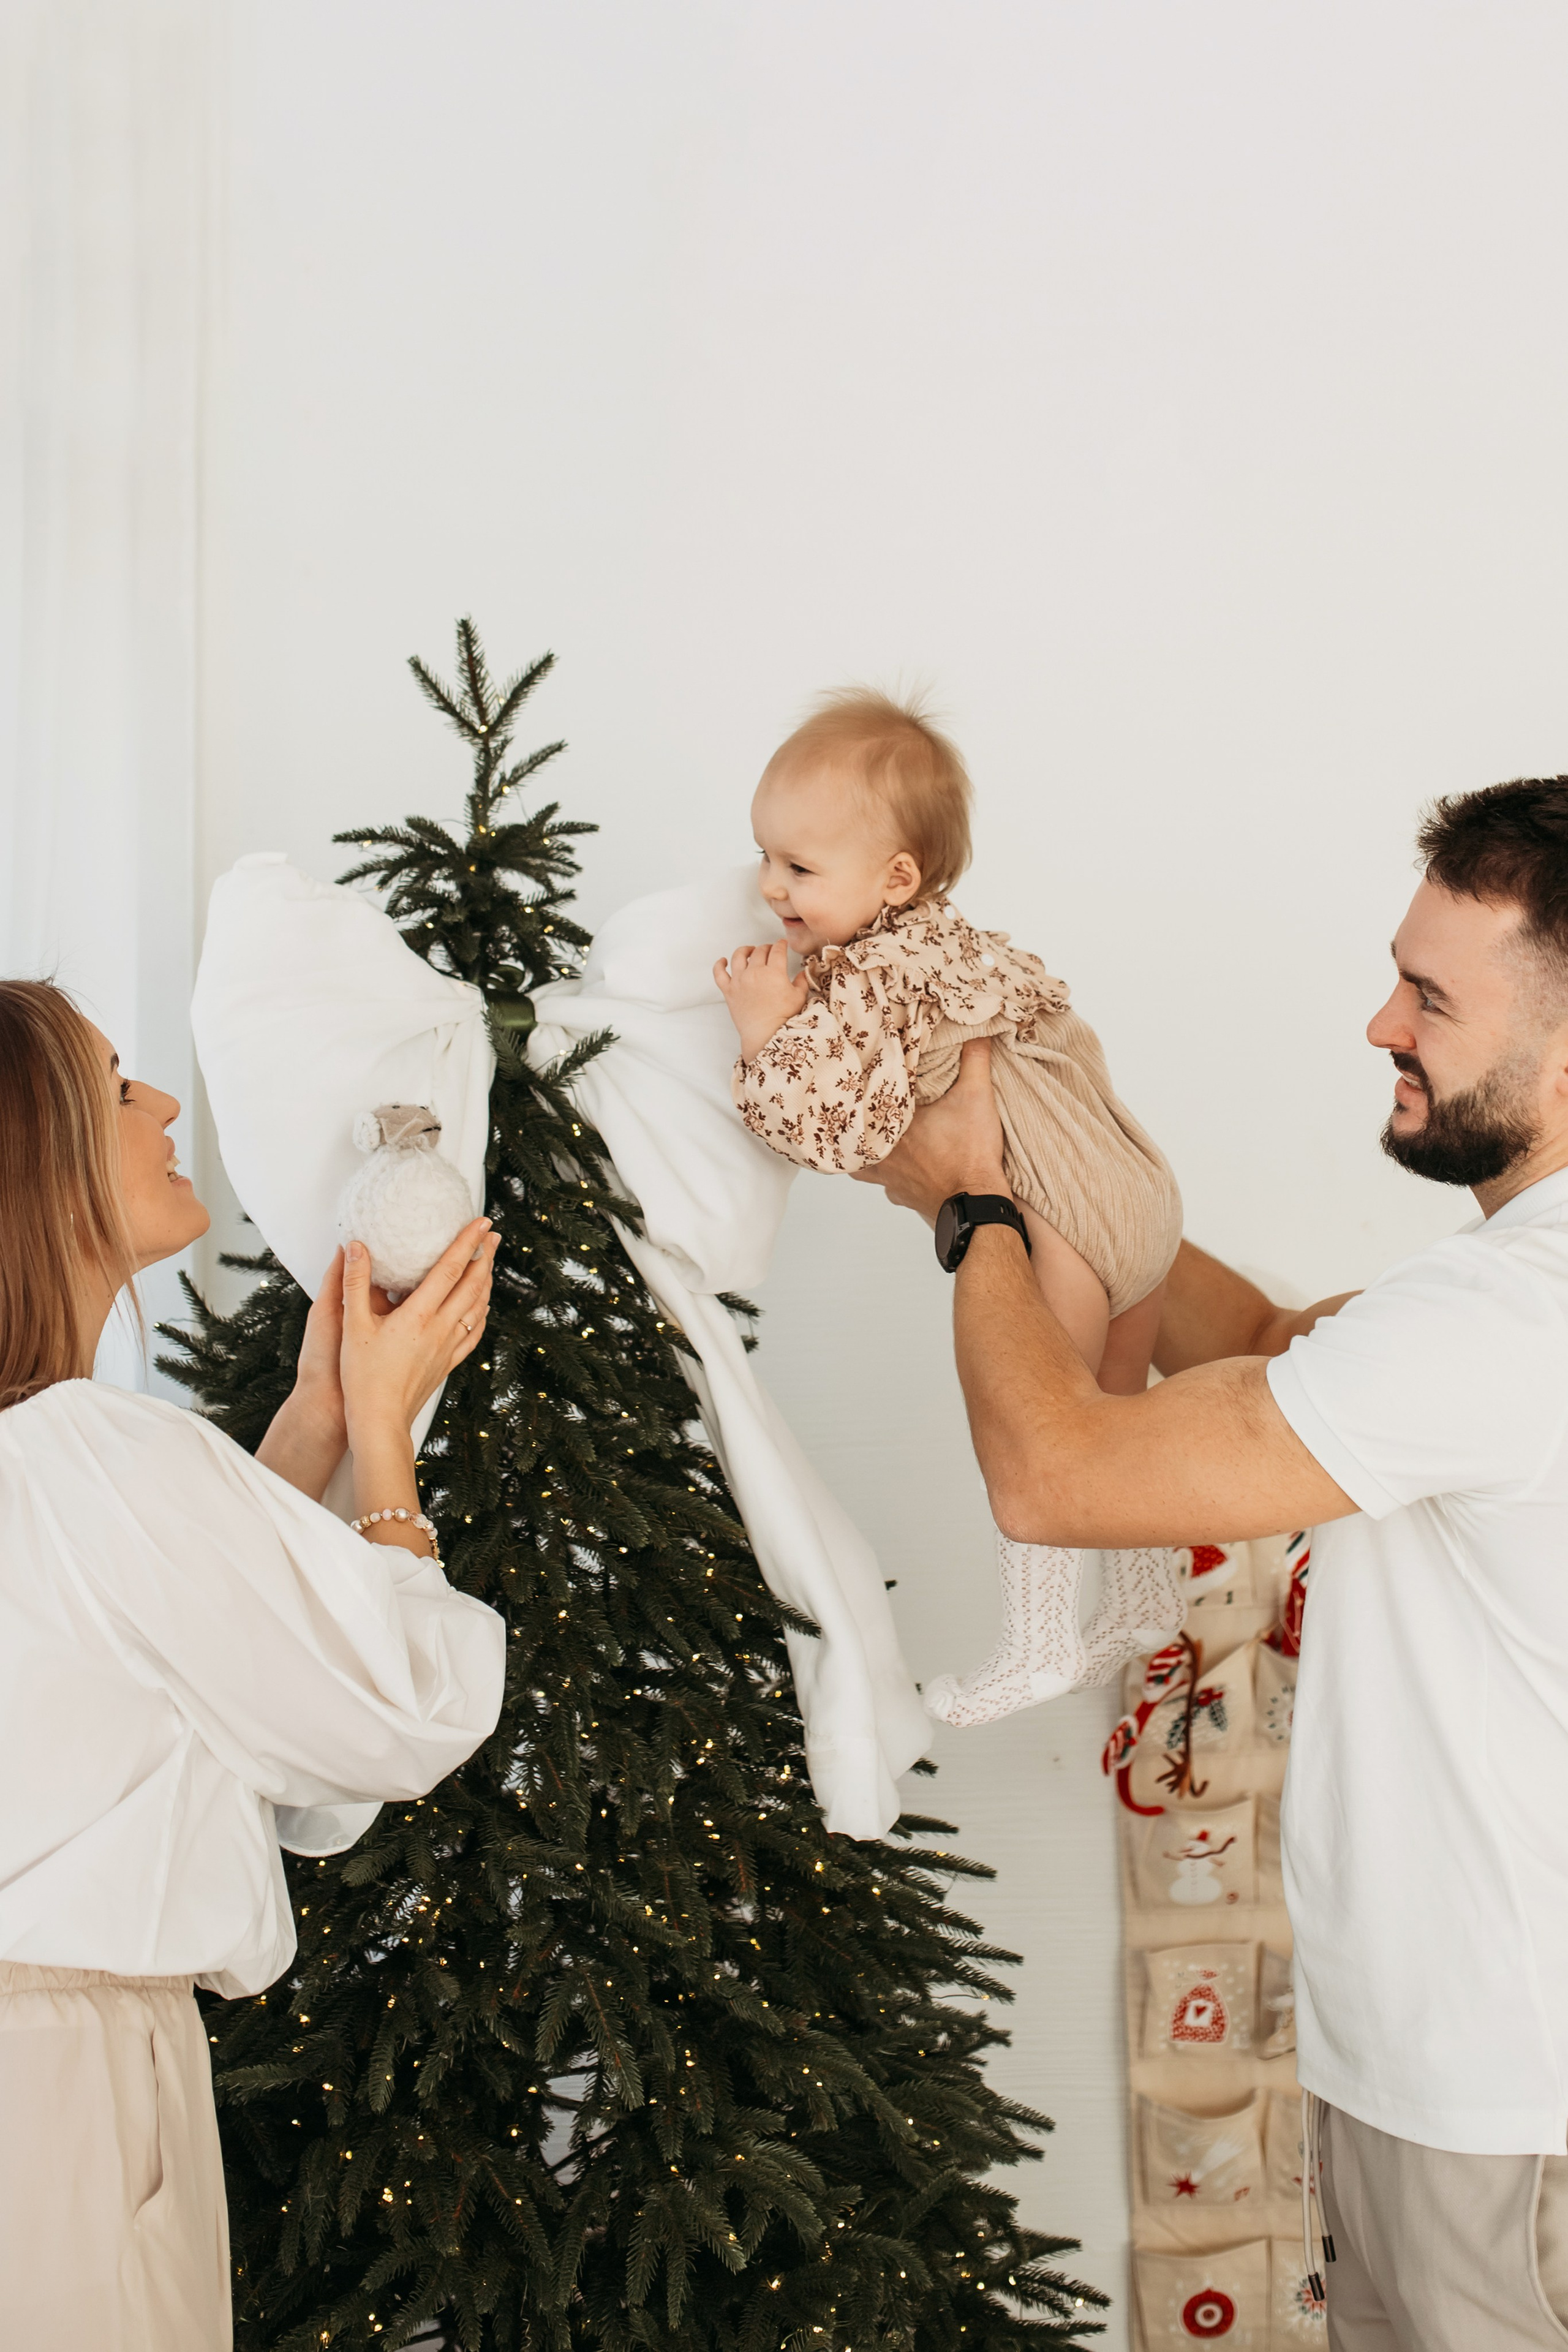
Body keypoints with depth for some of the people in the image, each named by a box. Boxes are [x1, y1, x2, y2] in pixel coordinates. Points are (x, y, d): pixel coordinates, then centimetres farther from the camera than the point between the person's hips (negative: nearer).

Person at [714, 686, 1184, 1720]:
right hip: (1138, 1181, 10)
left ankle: (1039, 1649, 17)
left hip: (1059, 1224, -10)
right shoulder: (950, 937, 11)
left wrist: (769, 1032, -18)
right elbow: (1040, 996, 27)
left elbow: (838, 1130, -27)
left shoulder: (865, 983, -19)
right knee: (1111, 1425, 24)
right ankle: (1148, 1602, 39)